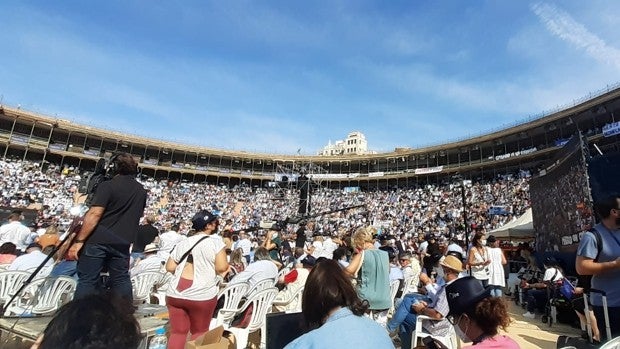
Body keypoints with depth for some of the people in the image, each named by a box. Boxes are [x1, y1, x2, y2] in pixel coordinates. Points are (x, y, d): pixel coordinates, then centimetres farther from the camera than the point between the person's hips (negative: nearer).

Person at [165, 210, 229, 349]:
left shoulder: (182, 243, 11)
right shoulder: (215, 241, -7)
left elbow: (169, 267, 10)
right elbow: (222, 267, -15)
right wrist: (227, 264, 6)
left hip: (174, 294, 5)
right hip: (201, 295, -4)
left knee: (178, 332, 14)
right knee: (199, 332, 15)